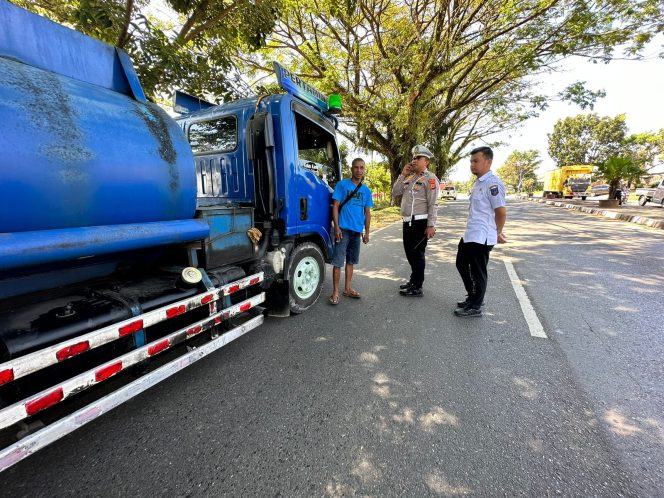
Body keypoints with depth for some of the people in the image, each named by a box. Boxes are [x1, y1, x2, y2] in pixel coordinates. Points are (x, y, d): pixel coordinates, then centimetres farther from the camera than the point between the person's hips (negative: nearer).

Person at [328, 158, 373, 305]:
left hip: (357, 230, 5)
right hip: (343, 229, -5)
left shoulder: (366, 190, 11)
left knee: (351, 261, 14)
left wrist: (366, 232, 10)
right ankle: (335, 292, 3)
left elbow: (367, 212, 14)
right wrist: (336, 227, -13)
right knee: (338, 261, -5)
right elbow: (335, 206, -4)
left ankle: (348, 288, 24)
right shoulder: (342, 185, -1)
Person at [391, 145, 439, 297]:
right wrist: (403, 175, 3)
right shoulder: (409, 177, 17)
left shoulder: (430, 178, -8)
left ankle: (417, 288, 8)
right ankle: (414, 280, 34)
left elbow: (433, 204, -15)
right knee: (409, 252, 17)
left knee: (417, 253, -2)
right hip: (407, 221, 8)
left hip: (420, 222, -8)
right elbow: (395, 193, 11)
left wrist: (431, 225, -21)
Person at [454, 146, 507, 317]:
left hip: (481, 237, -10)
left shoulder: (492, 183, -17)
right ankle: (473, 297, 35)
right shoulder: (478, 183, 14)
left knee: (477, 272, 2)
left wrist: (497, 233, -3)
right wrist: (496, 233, 17)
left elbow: (501, 212, -18)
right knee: (462, 264, 20)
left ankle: (475, 307, 18)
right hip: (469, 235, 10)